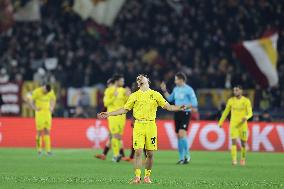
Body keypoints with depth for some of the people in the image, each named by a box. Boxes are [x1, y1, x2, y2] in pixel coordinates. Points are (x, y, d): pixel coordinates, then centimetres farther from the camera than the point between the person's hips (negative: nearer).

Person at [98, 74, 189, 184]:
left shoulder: (155, 95, 9)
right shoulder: (134, 96, 11)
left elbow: (168, 107, 10)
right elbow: (125, 109, 14)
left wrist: (180, 108, -6)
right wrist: (108, 114, 8)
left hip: (151, 125, 0)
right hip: (138, 125, 0)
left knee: (150, 153, 1)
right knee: (138, 151, -9)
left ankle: (147, 176, 13)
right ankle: (137, 177, -7)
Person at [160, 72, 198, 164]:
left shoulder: (188, 89, -9)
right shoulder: (176, 89, 12)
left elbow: (194, 101, -9)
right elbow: (170, 98, 24)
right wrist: (164, 90, 16)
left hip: (185, 113, -7)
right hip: (177, 113, 7)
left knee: (182, 134, -18)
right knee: (178, 136, 7)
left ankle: (187, 155, -4)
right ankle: (181, 158, 14)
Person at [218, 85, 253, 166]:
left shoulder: (246, 101, -3)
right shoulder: (231, 100, 3)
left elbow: (250, 113, -6)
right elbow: (226, 112, 12)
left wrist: (246, 117, -28)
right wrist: (220, 122, 13)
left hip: (242, 124, -1)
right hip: (233, 124, 1)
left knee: (243, 142, 5)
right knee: (234, 141, -13)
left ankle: (243, 159, 26)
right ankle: (234, 160, -15)